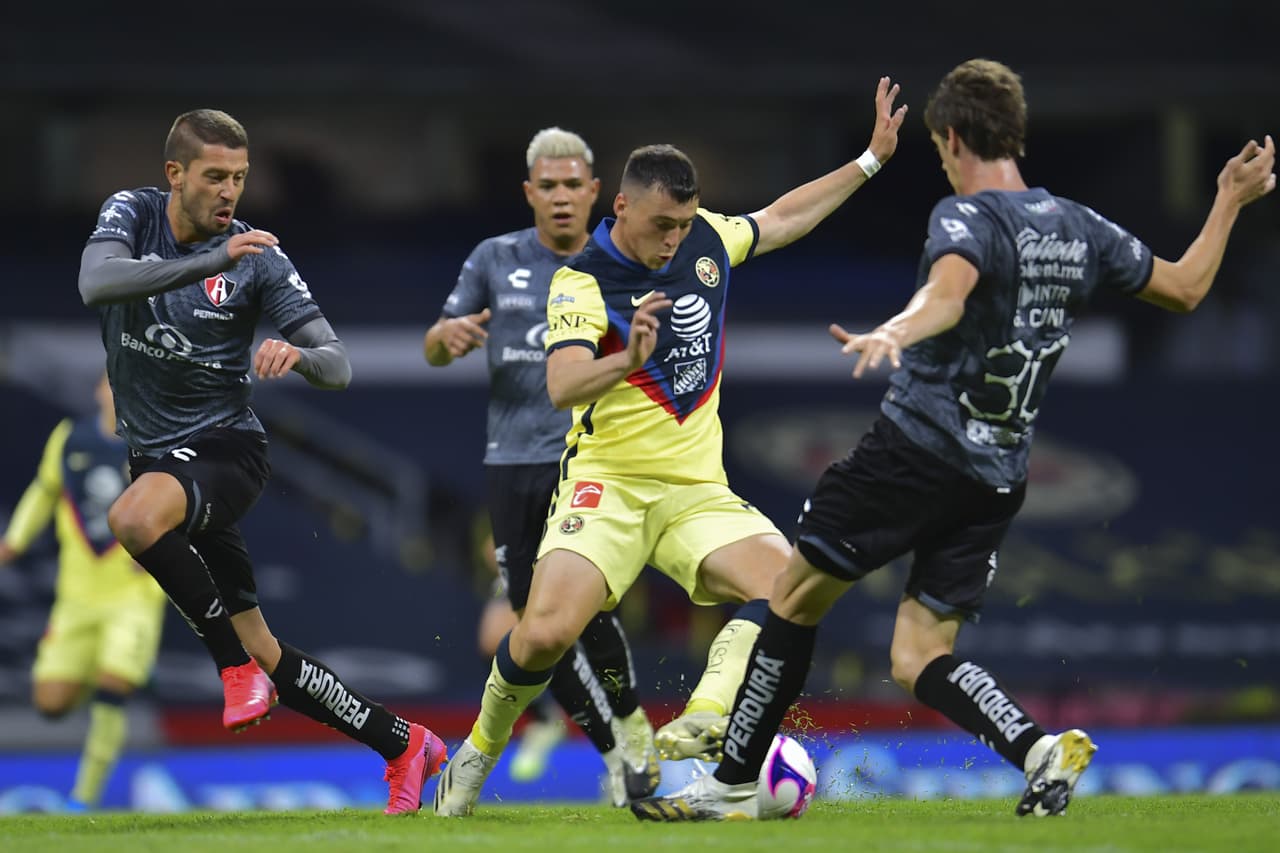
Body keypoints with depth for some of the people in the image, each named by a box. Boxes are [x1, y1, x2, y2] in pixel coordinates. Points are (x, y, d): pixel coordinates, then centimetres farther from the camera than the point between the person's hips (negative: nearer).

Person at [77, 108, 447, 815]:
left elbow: (337, 366, -7)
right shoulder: (131, 214, -1)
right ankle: (403, 745, 18)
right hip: (155, 456, 4)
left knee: (133, 518, -37)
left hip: (224, 446, -4)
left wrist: (297, 355, -31)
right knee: (261, 655, 5)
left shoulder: (259, 257, -7)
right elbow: (96, 282, -24)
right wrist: (211, 260, -32)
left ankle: (237, 666, -20)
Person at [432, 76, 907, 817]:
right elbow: (562, 387, -26)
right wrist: (628, 359, -45)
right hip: (609, 485, -5)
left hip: (699, 491, 5)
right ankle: (480, 753, 4)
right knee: (547, 632, -23)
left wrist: (872, 159, 25)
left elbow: (782, 219, 25)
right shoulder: (583, 280, -12)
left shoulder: (707, 240, 5)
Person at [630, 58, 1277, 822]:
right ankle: (1040, 748, -18)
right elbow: (1185, 288, 22)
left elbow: (948, 291, -34)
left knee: (796, 599, 8)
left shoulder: (967, 218, -10)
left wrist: (894, 334, -53)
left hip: (918, 450, -7)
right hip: (999, 480, 7)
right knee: (918, 657, 7)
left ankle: (734, 783, 13)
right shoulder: (1082, 230, 10)